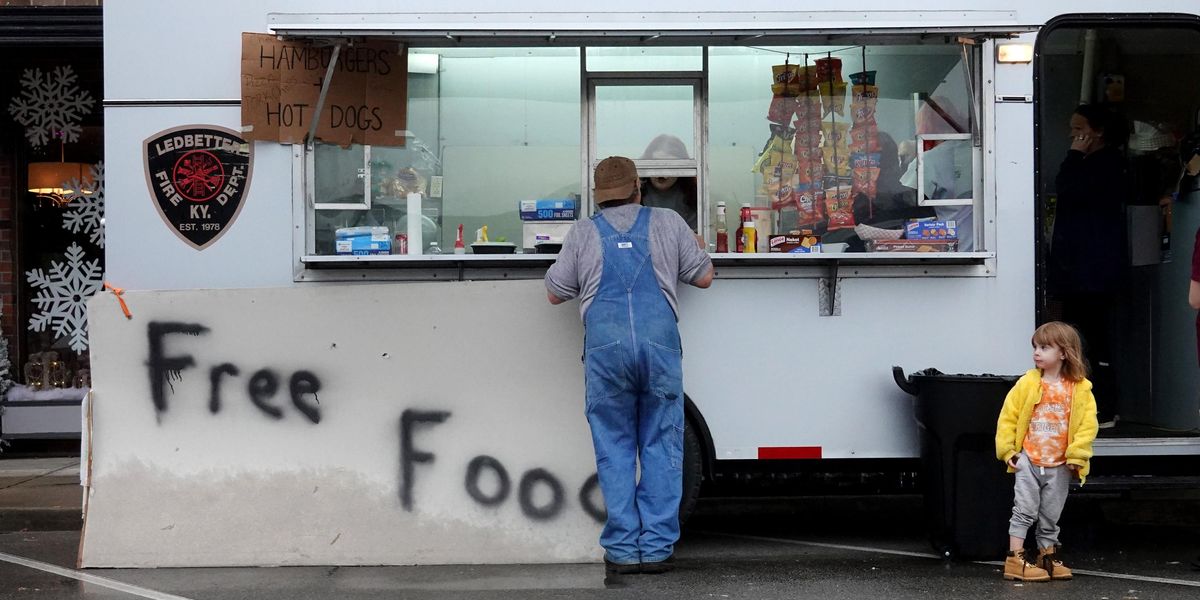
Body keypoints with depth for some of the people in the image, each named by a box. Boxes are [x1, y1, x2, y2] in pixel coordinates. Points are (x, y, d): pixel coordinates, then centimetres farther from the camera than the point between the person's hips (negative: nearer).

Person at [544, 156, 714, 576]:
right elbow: (703, 277, 20)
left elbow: (555, 293, 19)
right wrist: (695, 248, 40)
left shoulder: (583, 232, 15)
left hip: (605, 346, 0)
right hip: (659, 341, 0)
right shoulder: (668, 223, 15)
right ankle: (656, 548, 6)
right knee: (661, 446, 7)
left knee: (614, 450, 7)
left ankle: (623, 551, 6)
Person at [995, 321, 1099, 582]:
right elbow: (1007, 417, 1)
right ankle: (1014, 559, -2)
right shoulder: (1027, 383, -2)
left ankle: (1047, 556, 24)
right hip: (1028, 460, -1)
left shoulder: (1080, 389, -2)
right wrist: (1007, 450, -4)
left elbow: (1088, 424, -4)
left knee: (1050, 516, 12)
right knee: (1024, 510, -4)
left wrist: (1076, 455, -11)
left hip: (1059, 465, 1)